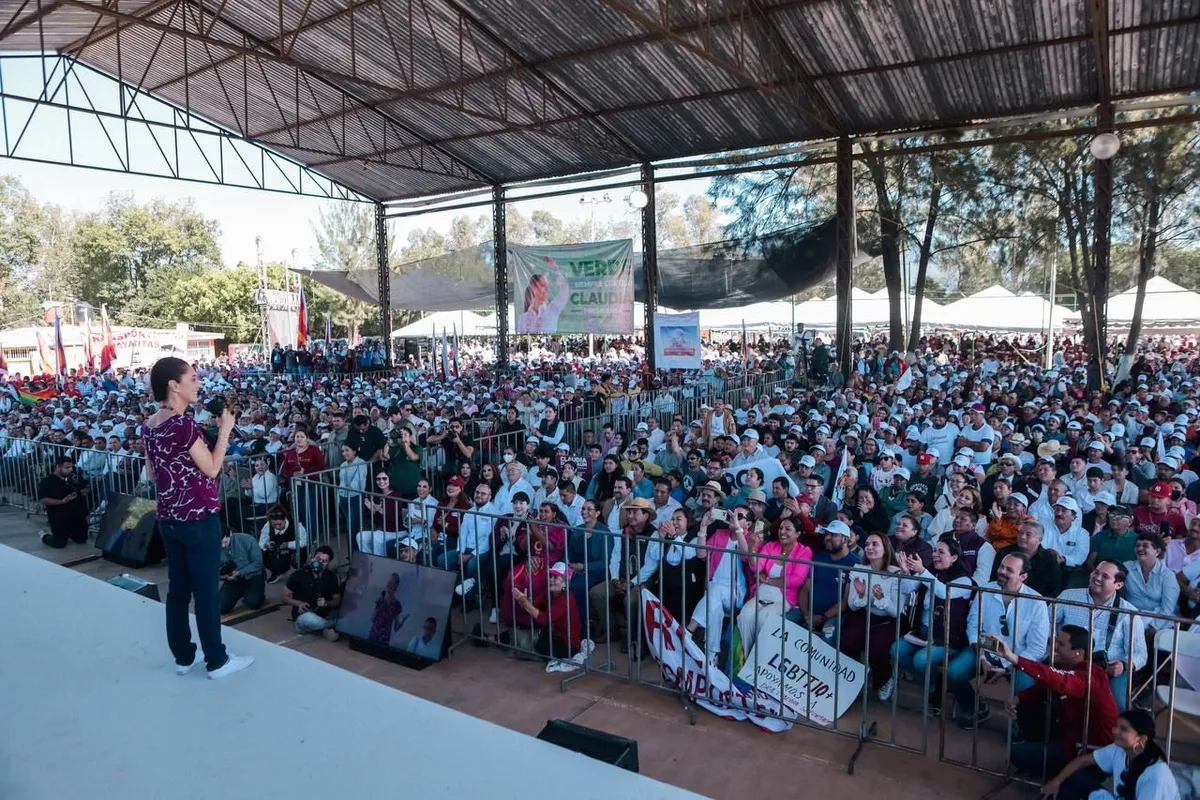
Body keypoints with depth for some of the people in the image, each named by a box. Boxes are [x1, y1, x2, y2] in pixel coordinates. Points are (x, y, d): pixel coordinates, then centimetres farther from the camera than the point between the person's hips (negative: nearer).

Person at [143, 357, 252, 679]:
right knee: (207, 590, 2)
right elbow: (211, 469, -15)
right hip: (198, 518, -8)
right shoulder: (184, 424, -20)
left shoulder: (149, 425, 6)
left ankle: (183, 656, 27)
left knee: (178, 588, 15)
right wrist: (225, 429, -9)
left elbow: (152, 473, 14)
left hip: (168, 518, 8)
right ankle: (217, 661, 13)